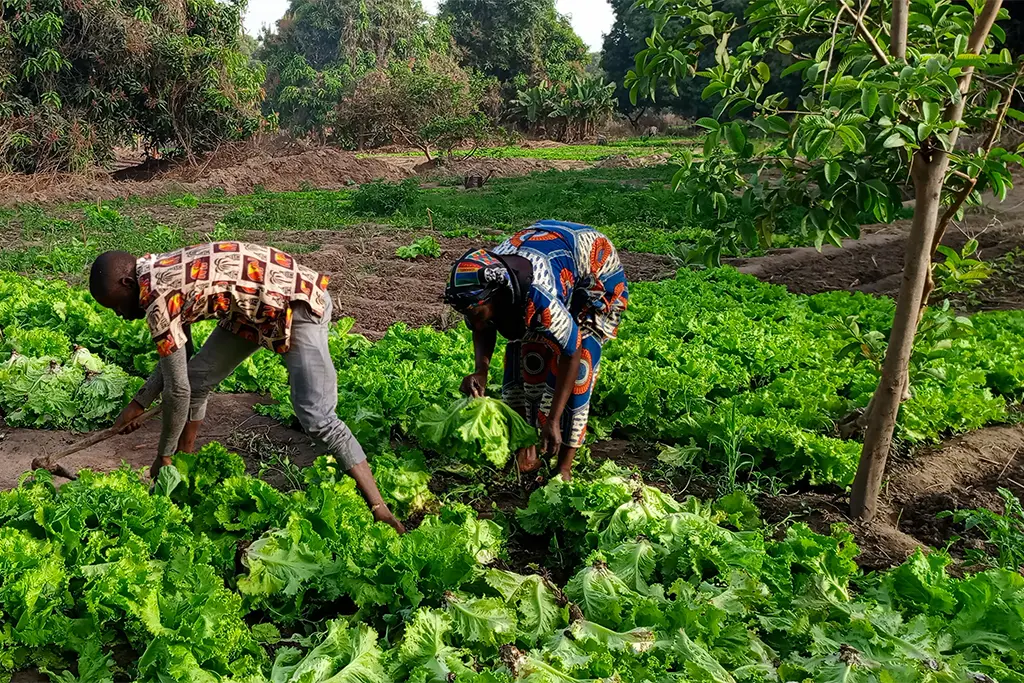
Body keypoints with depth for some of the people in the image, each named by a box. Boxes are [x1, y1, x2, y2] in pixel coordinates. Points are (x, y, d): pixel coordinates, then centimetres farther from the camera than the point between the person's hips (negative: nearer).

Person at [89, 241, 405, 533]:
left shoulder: (156, 296, -19)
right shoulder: (160, 274, 8)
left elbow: (176, 388, -14)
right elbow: (176, 357, 22)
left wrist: (163, 455, 0)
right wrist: (139, 403, 24)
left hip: (296, 302, -10)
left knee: (315, 416, -19)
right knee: (196, 378, 11)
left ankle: (378, 508, -18)